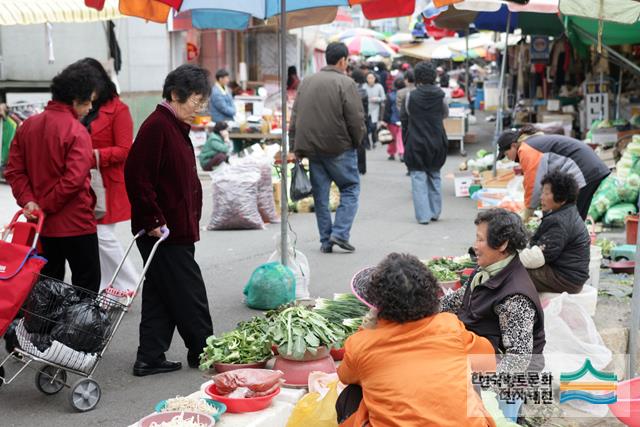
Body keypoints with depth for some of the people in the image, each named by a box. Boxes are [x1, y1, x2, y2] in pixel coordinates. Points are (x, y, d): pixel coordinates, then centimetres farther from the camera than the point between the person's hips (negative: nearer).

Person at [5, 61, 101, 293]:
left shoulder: (27, 125, 5)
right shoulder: (76, 131, -16)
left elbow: (14, 171, 2)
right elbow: (74, 179, -23)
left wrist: (28, 201, -7)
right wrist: (46, 207, -13)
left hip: (43, 224, 7)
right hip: (75, 223, -7)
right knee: (87, 283, 3)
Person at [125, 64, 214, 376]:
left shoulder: (177, 128, 15)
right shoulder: (156, 126, -16)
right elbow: (136, 176, -23)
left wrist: (190, 222, 19)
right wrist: (153, 220, -20)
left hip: (176, 230, 10)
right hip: (164, 232, -10)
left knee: (160, 295, 12)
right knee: (189, 295, 2)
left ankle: (150, 359, 19)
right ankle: (203, 351, 16)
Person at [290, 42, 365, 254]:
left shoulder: (306, 82, 11)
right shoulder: (345, 83, -9)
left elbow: (294, 117, 11)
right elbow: (356, 119, -12)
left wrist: (295, 148, 13)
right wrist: (356, 142, 4)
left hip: (311, 148, 6)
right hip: (339, 149, -5)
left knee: (320, 193, 11)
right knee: (350, 188, 8)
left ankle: (326, 240, 14)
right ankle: (340, 233, -3)